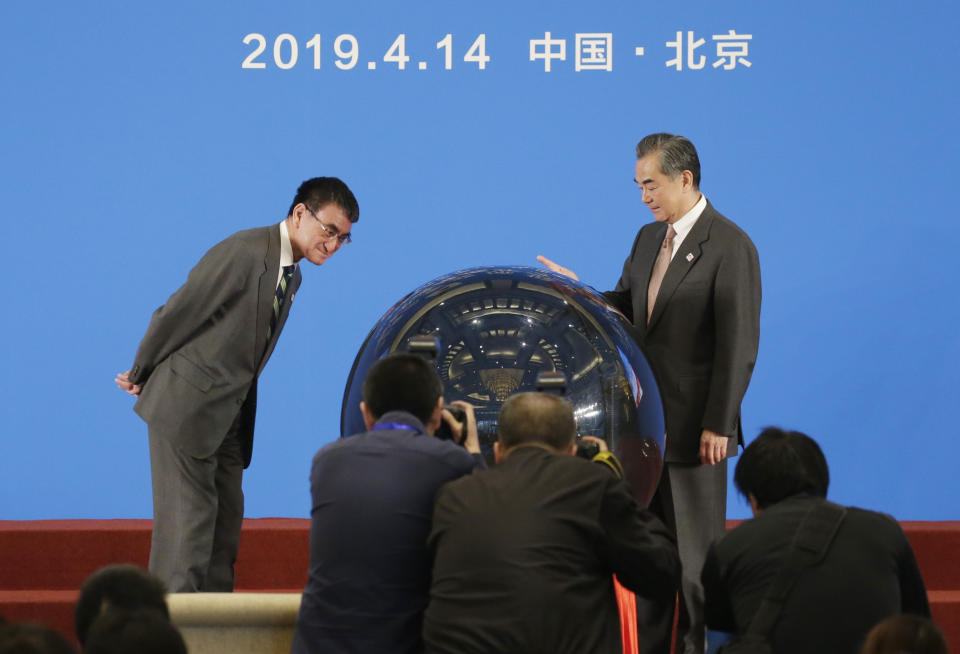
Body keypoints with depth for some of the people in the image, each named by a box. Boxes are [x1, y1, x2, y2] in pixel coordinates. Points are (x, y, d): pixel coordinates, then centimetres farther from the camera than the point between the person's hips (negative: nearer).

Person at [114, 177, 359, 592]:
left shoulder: (292, 275, 12)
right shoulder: (244, 251, -18)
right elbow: (177, 313, -13)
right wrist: (141, 376, -2)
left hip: (229, 415, 9)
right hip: (187, 406, -9)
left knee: (224, 530, 11)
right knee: (187, 526, -8)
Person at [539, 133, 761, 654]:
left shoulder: (730, 246, -12)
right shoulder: (648, 238, 12)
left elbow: (739, 344, -15)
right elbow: (626, 312, 16)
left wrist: (718, 425, -17)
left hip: (695, 430, -7)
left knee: (697, 553, 0)